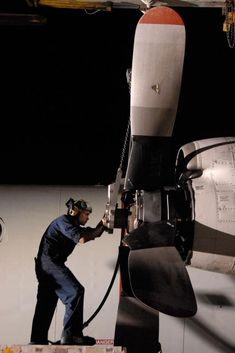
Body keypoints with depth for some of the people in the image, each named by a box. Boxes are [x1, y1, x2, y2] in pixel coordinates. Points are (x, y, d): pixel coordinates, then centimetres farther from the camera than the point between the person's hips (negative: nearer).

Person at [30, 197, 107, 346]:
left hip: (44, 266, 11)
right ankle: (71, 334, -25)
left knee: (46, 303, 10)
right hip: (50, 262, -11)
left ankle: (38, 340, 11)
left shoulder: (73, 225, 24)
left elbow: (93, 233, 20)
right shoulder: (64, 221, -7)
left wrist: (102, 223, 4)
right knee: (75, 291, -19)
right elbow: (82, 239, -19)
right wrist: (101, 226, -9)